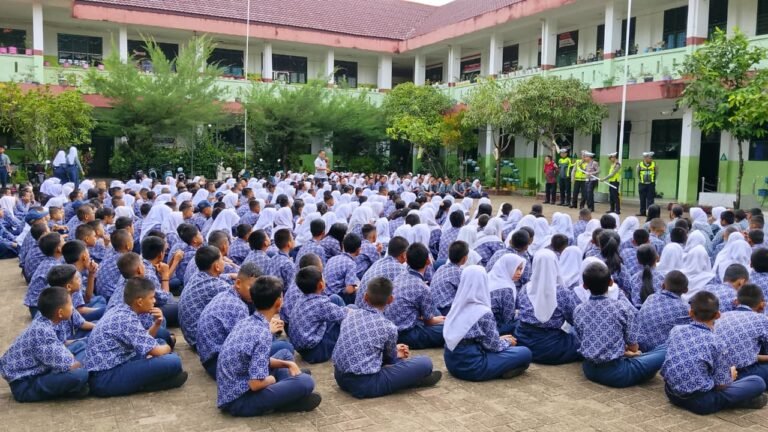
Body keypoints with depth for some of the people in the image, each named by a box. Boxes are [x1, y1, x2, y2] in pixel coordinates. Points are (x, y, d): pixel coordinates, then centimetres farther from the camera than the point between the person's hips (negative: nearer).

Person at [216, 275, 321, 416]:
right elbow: (256, 384, -26)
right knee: (306, 381, -22)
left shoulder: (245, 322, 4)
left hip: (229, 393, 10)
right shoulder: (263, 334, -23)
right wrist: (272, 379, -5)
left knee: (285, 354, 21)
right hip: (239, 401, -10)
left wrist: (287, 364, 7)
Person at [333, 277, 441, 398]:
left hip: (340, 377, 7)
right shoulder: (388, 327, -9)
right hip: (365, 384, -7)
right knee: (425, 362, -3)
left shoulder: (351, 315, 6)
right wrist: (398, 355, 34)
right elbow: (390, 358, 10)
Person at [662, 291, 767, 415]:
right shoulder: (716, 343, -14)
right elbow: (722, 384, -9)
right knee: (758, 382, 3)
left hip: (671, 393, 5)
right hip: (700, 401, -5)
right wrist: (731, 375, 14)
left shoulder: (675, 330, -1)